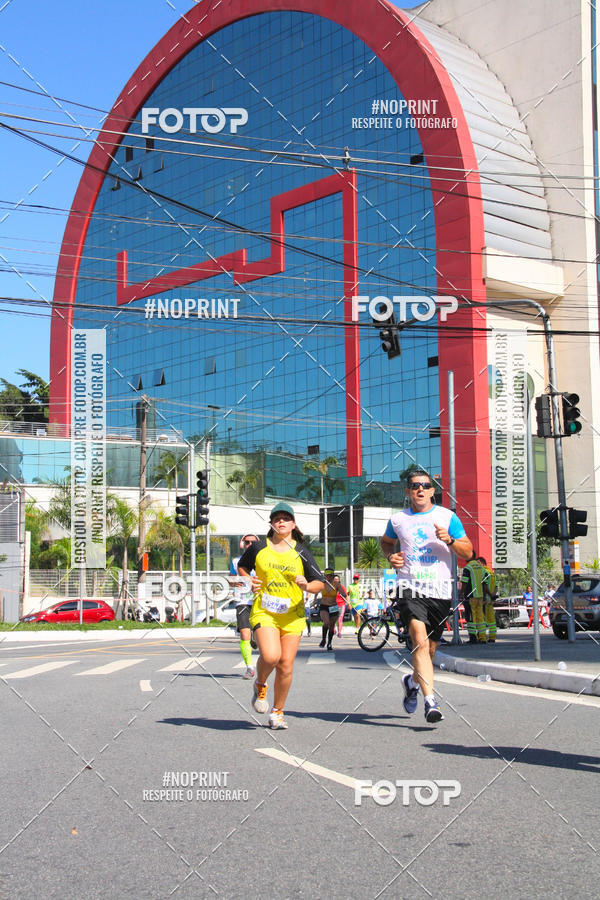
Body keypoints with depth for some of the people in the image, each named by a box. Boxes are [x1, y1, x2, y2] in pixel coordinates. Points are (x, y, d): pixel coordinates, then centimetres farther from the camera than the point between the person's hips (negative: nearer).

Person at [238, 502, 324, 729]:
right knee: (270, 656, -23)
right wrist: (249, 582, 1)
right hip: (263, 611, -1)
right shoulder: (258, 548, 4)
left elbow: (320, 584, 3)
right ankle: (260, 685, 11)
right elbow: (241, 566, 21)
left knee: (286, 666, -1)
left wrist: (307, 586, -19)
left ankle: (277, 713, 19)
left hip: (292, 615, 1)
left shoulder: (301, 552, 3)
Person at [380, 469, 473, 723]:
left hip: (440, 590, 1)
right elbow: (386, 541, 30)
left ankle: (412, 681, 40)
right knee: (420, 641, -20)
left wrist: (449, 540, -13)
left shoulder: (447, 517, 6)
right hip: (409, 588, -1)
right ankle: (430, 701, -23)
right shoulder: (398, 519, 10)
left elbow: (468, 552, 6)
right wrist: (391, 555, 8)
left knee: (430, 648, 10)